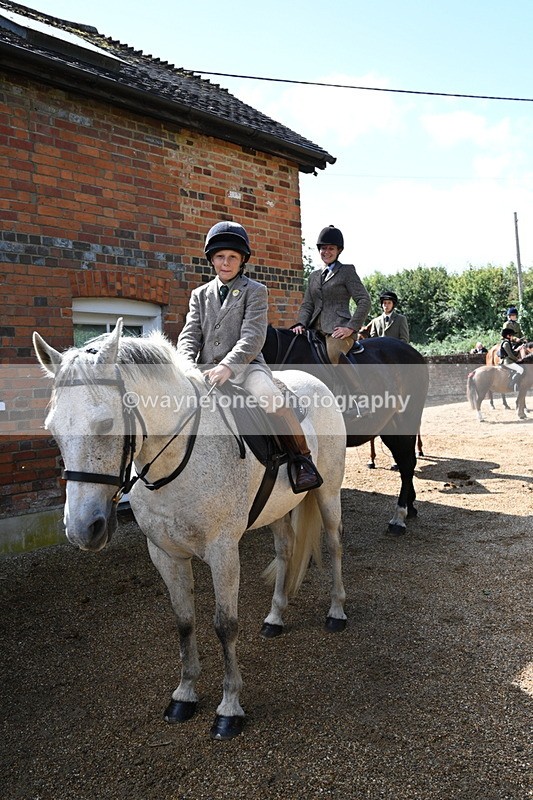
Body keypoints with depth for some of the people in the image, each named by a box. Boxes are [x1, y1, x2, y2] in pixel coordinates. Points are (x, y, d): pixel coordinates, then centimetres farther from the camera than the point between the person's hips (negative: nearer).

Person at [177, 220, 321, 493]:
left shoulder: (255, 291, 6)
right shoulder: (200, 294, 20)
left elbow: (252, 337, -8)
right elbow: (189, 335, 9)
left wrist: (227, 366, -26)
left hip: (245, 366, -4)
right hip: (207, 370, 5)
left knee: (270, 398, -33)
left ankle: (302, 460, -15)